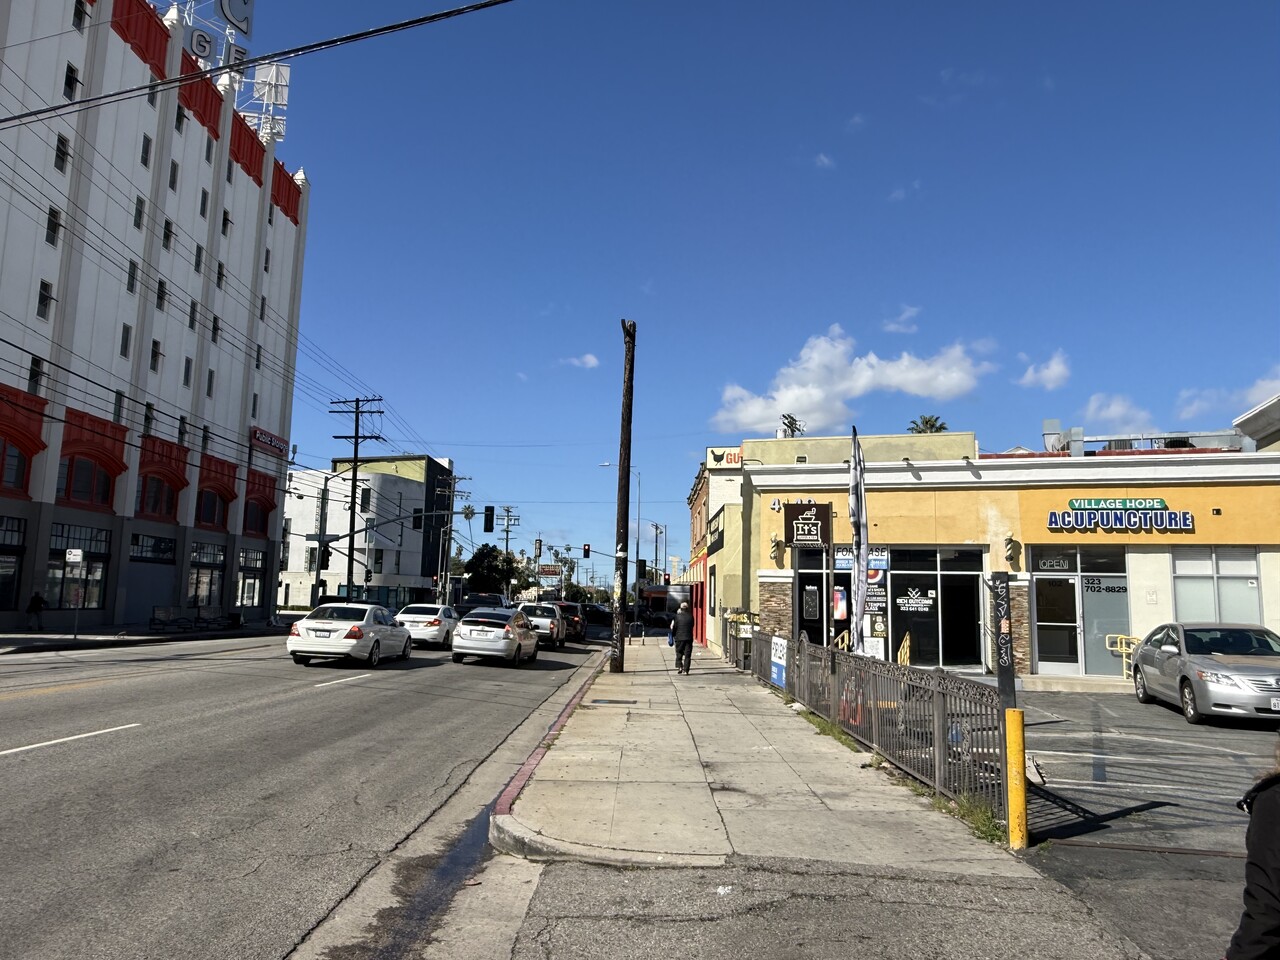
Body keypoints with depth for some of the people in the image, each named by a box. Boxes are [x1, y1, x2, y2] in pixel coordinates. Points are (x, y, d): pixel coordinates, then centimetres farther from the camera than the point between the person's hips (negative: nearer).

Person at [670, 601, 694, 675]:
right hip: (689, 638, 1)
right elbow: (692, 626, 10)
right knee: (687, 655, 5)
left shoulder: (678, 616, -7)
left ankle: (679, 666, -4)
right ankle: (685, 670, 2)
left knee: (679, 653, 12)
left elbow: (674, 627, -4)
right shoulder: (690, 616, -1)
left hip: (679, 638, -1)